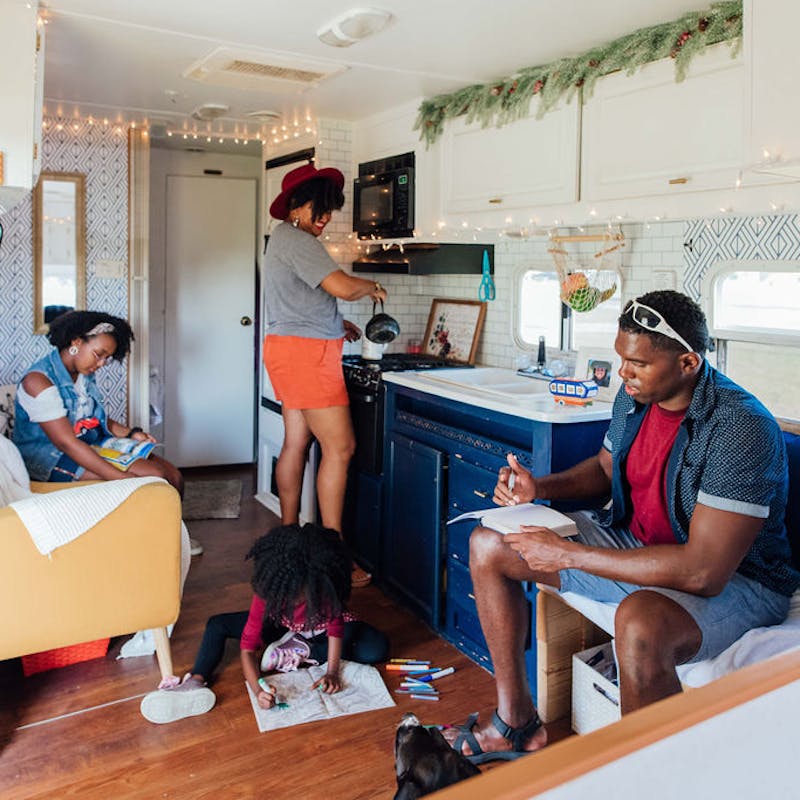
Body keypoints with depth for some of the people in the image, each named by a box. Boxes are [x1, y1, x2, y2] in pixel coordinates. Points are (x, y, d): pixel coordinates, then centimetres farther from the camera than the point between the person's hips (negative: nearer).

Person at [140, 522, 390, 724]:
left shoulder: (325, 584, -36)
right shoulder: (268, 591, -33)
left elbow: (336, 629, -25)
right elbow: (247, 648, -33)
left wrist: (332, 672, -38)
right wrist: (257, 690, -49)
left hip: (320, 629, -1)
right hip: (282, 627, 1)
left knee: (377, 649, -29)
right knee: (217, 625, -16)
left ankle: (300, 652, -21)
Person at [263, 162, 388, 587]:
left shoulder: (282, 239, 20)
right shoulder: (296, 241, -13)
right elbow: (342, 286, -23)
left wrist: (336, 323, 18)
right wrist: (373, 287, -3)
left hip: (289, 349, 11)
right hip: (306, 351, -11)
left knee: (296, 443, 12)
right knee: (339, 446, -10)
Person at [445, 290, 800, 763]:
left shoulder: (740, 430, -28)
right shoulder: (634, 397, -4)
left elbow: (704, 571, -33)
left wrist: (568, 555, -28)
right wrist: (539, 488, -4)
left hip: (732, 578, -8)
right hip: (635, 545, 8)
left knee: (641, 623, -43)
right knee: (488, 546, 3)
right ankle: (516, 724, 13)